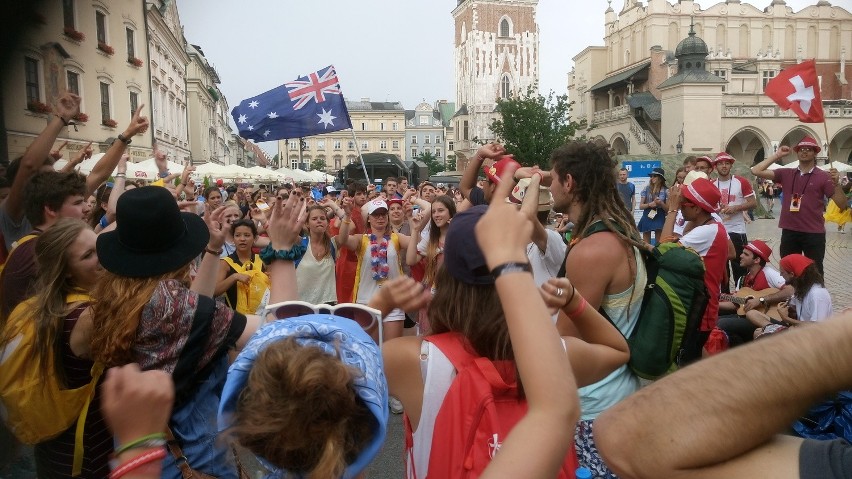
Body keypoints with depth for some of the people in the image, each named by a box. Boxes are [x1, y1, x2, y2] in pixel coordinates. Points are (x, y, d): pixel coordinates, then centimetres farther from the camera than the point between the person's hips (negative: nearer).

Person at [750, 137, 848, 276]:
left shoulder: (823, 177, -2)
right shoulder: (786, 174, 6)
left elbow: (842, 205, -5)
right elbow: (756, 171, -1)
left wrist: (836, 183, -21)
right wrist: (777, 155, -2)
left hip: (814, 234, -3)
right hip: (789, 232, 3)